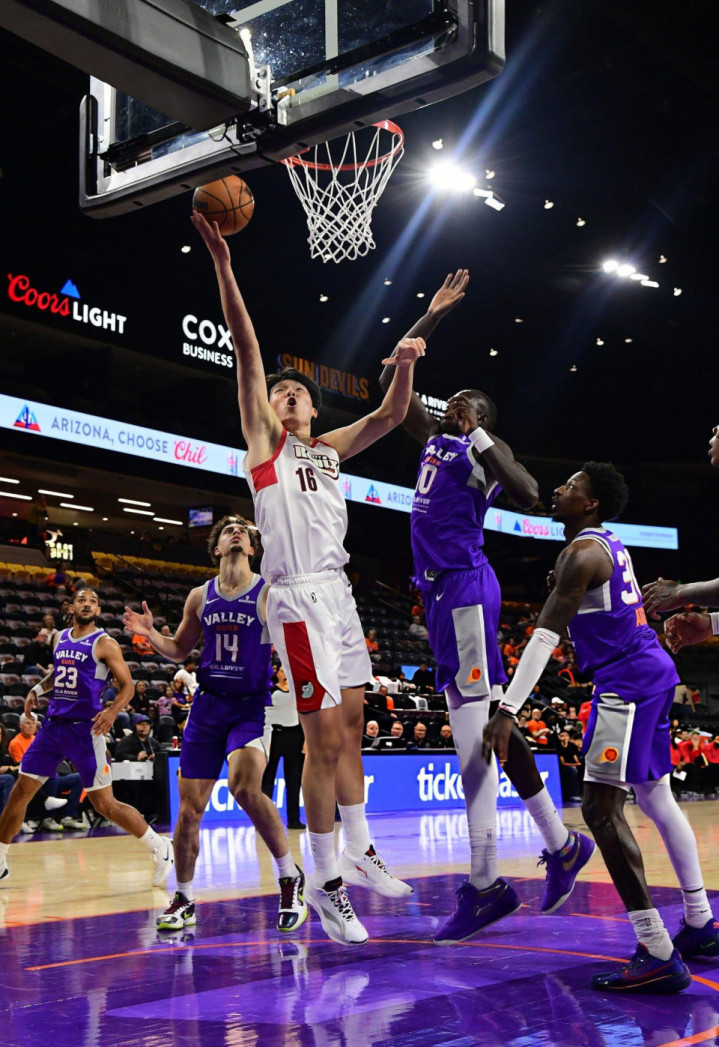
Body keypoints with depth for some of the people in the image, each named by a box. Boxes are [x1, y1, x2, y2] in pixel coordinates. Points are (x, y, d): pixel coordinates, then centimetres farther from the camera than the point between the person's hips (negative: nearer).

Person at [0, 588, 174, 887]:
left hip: (84, 728, -6)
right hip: (53, 725, 6)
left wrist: (113, 711, -24)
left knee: (105, 804, -6)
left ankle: (160, 848, 9)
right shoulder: (61, 638, 12)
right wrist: (38, 689, 10)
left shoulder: (105, 644, -6)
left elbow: (127, 685, -6)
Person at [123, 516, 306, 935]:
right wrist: (151, 635, 0)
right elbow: (180, 651, 18)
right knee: (190, 808, 3)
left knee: (245, 785, -29)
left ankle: (291, 877, -10)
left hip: (253, 706, -4)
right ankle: (185, 900, 22)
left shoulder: (270, 594, -4)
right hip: (208, 704, 4)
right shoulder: (200, 597, 9)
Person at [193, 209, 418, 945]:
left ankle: (358, 855, 24)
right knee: (324, 739, -8)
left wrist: (402, 364, -6)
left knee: (350, 728, 12)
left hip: (338, 593, 7)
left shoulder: (329, 449, 21)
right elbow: (247, 350, -4)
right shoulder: (263, 438, 5)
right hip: (297, 597, -7)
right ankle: (325, 883, -1)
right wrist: (222, 264, -12)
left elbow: (390, 416, 13)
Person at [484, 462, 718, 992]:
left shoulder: (581, 554, -14)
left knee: (601, 807, -14)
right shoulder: (610, 545, 14)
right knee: (656, 797, 19)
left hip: (627, 681, -10)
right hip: (653, 670, 11)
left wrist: (508, 709, -25)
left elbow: (545, 635, -22)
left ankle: (658, 956, -18)